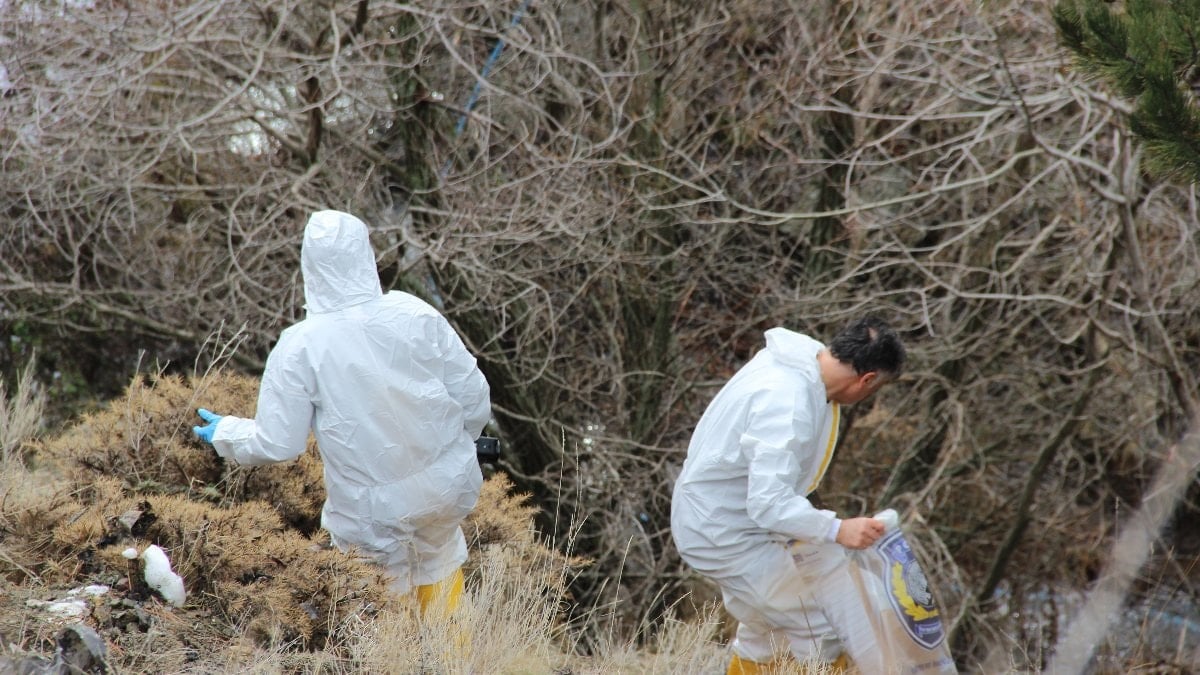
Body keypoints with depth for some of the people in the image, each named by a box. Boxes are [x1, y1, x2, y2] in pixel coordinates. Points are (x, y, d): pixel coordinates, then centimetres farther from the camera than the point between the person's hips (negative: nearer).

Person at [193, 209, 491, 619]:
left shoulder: (299, 347, -16)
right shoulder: (415, 315, -12)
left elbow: (279, 444, -11)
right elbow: (474, 399, -5)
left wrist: (224, 433, 9)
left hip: (374, 511, -3)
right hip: (446, 486, 3)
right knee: (440, 564, 31)